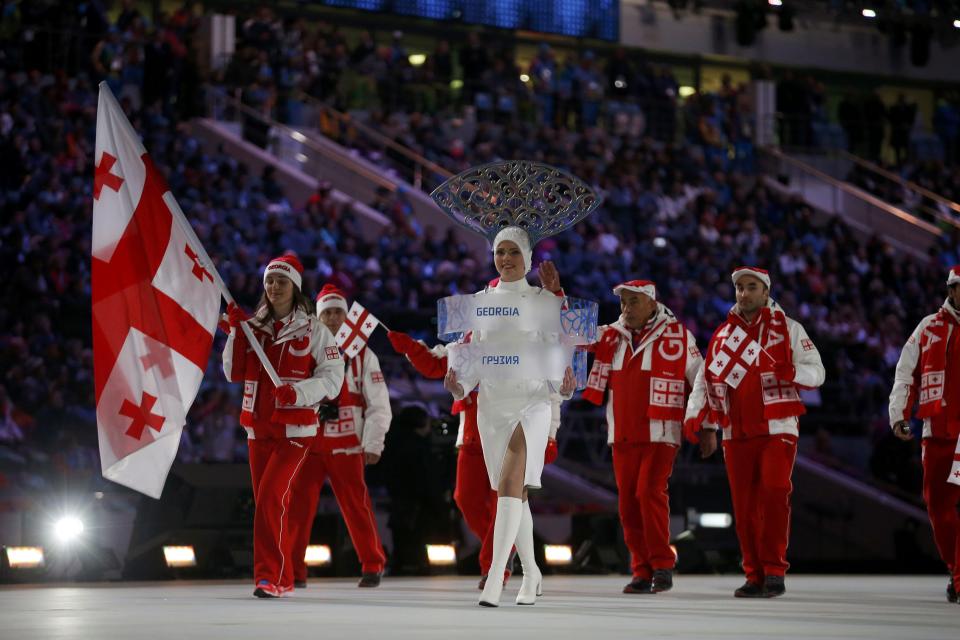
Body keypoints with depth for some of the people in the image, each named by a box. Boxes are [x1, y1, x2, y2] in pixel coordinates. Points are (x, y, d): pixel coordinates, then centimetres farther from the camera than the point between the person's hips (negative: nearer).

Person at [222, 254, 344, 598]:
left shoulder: (313, 329, -3)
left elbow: (332, 377, -5)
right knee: (266, 502, 7)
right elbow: (234, 373, 4)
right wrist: (237, 331, -5)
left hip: (295, 430, -5)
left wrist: (297, 393, -20)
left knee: (271, 497, -17)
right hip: (258, 428, 5)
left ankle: (273, 578, -15)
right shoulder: (255, 325, 8)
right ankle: (281, 575, 18)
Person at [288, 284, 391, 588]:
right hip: (308, 443, 2)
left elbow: (379, 404, 3)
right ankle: (292, 569, 0)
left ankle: (372, 565, 15)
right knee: (298, 504, -6)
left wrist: (373, 444, -3)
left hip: (346, 445, -1)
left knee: (356, 506, 0)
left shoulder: (362, 355, 4)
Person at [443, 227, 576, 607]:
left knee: (510, 485, -21)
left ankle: (495, 577, -28)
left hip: (531, 402, -4)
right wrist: (459, 384, -6)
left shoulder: (543, 301, 1)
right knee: (516, 493, 12)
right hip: (492, 405, 4)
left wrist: (563, 385, -19)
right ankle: (531, 575, 26)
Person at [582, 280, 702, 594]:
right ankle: (642, 572, 10)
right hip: (622, 436, 5)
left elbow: (700, 381, 5)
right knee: (628, 500, 3)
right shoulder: (611, 336, 11)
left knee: (650, 492, -17)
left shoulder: (677, 335, 0)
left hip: (660, 433, -5)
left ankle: (662, 564, -6)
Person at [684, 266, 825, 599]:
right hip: (736, 434, 4)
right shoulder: (723, 335, 16)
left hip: (777, 430, -4)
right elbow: (706, 381, 16)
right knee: (744, 505, 2)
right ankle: (755, 576, 9)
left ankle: (774, 571, -11)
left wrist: (789, 372, -20)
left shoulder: (788, 329, 5)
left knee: (774, 493, -18)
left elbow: (817, 372, -1)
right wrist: (705, 427, 8)